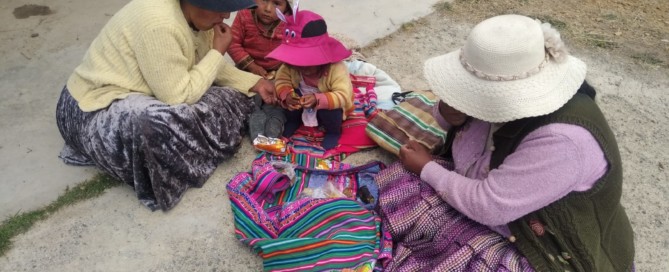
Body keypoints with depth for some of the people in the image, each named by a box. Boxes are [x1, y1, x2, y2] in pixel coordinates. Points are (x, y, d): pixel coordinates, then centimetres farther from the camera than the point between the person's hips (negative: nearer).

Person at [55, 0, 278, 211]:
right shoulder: (159, 24, -32)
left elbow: (207, 68, 6)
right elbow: (179, 97, -30)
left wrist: (254, 83, -3)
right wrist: (218, 52, -21)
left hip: (136, 90, 9)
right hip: (96, 109, -9)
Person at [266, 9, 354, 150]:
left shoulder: (336, 68, -37)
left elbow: (343, 96, -42)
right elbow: (281, 81, -17)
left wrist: (317, 99, -54)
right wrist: (287, 95, -41)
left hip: (329, 105, -3)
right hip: (304, 106, 4)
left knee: (329, 111, -34)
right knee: (291, 97, -24)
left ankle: (333, 132, 2)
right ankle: (293, 121, 10)